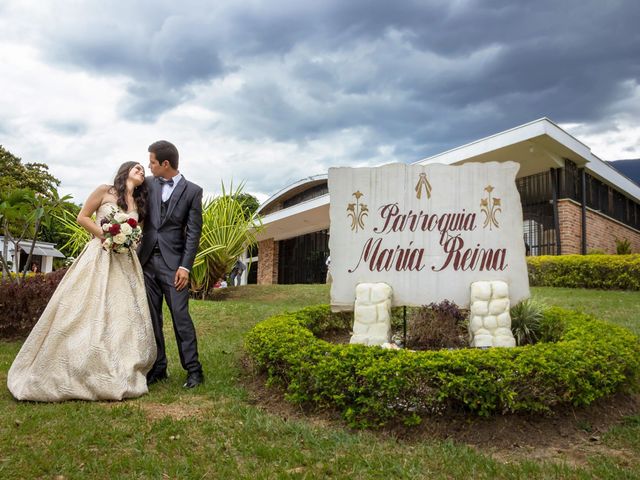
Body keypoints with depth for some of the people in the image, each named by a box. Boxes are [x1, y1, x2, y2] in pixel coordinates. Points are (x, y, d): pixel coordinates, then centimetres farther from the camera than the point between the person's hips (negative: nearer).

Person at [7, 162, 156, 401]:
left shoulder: (139, 202, 16)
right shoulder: (104, 191, 3)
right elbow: (82, 217, 2)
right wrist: (105, 235, -10)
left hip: (125, 262, 5)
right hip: (99, 257, -4)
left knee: (125, 316, -1)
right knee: (86, 313, -5)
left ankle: (120, 375, 8)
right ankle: (70, 375, 6)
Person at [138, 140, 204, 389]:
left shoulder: (192, 191, -2)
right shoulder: (148, 184, 8)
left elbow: (193, 233, -5)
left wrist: (185, 267, -11)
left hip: (173, 263, -4)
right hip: (147, 260, 4)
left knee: (180, 316, -5)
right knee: (152, 317, 7)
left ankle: (193, 370, 5)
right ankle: (158, 368, 18)